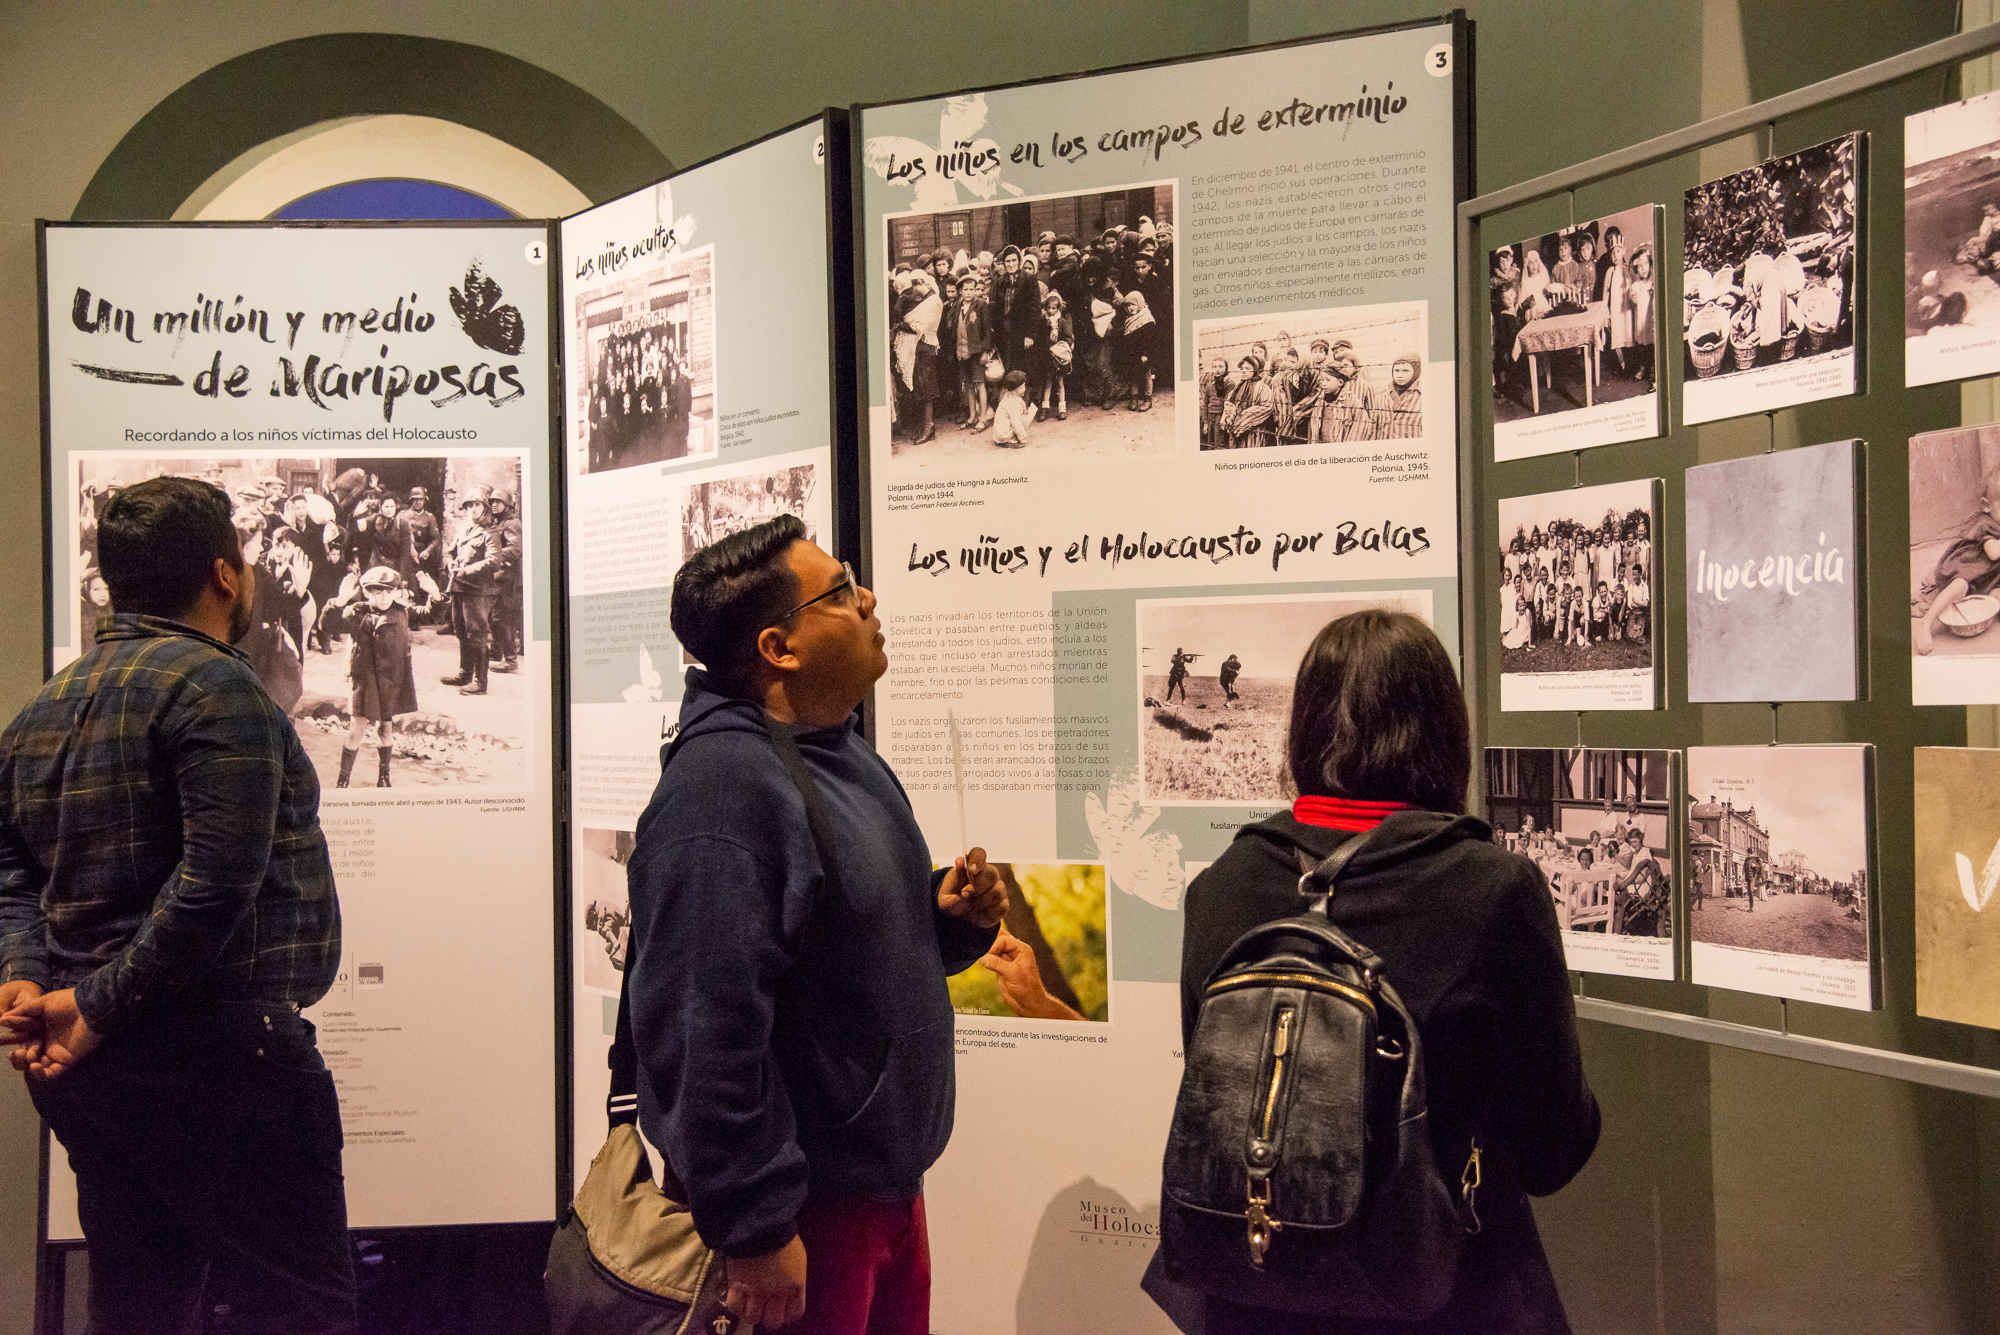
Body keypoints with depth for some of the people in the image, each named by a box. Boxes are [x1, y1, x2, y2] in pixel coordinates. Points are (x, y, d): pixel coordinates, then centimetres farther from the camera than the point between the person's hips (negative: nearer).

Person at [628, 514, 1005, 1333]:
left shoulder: (837, 751, 10)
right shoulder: (722, 786, -22)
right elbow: (704, 1034, -27)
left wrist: (950, 915, 0)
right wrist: (755, 1231, -24)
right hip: (808, 1214, -9)